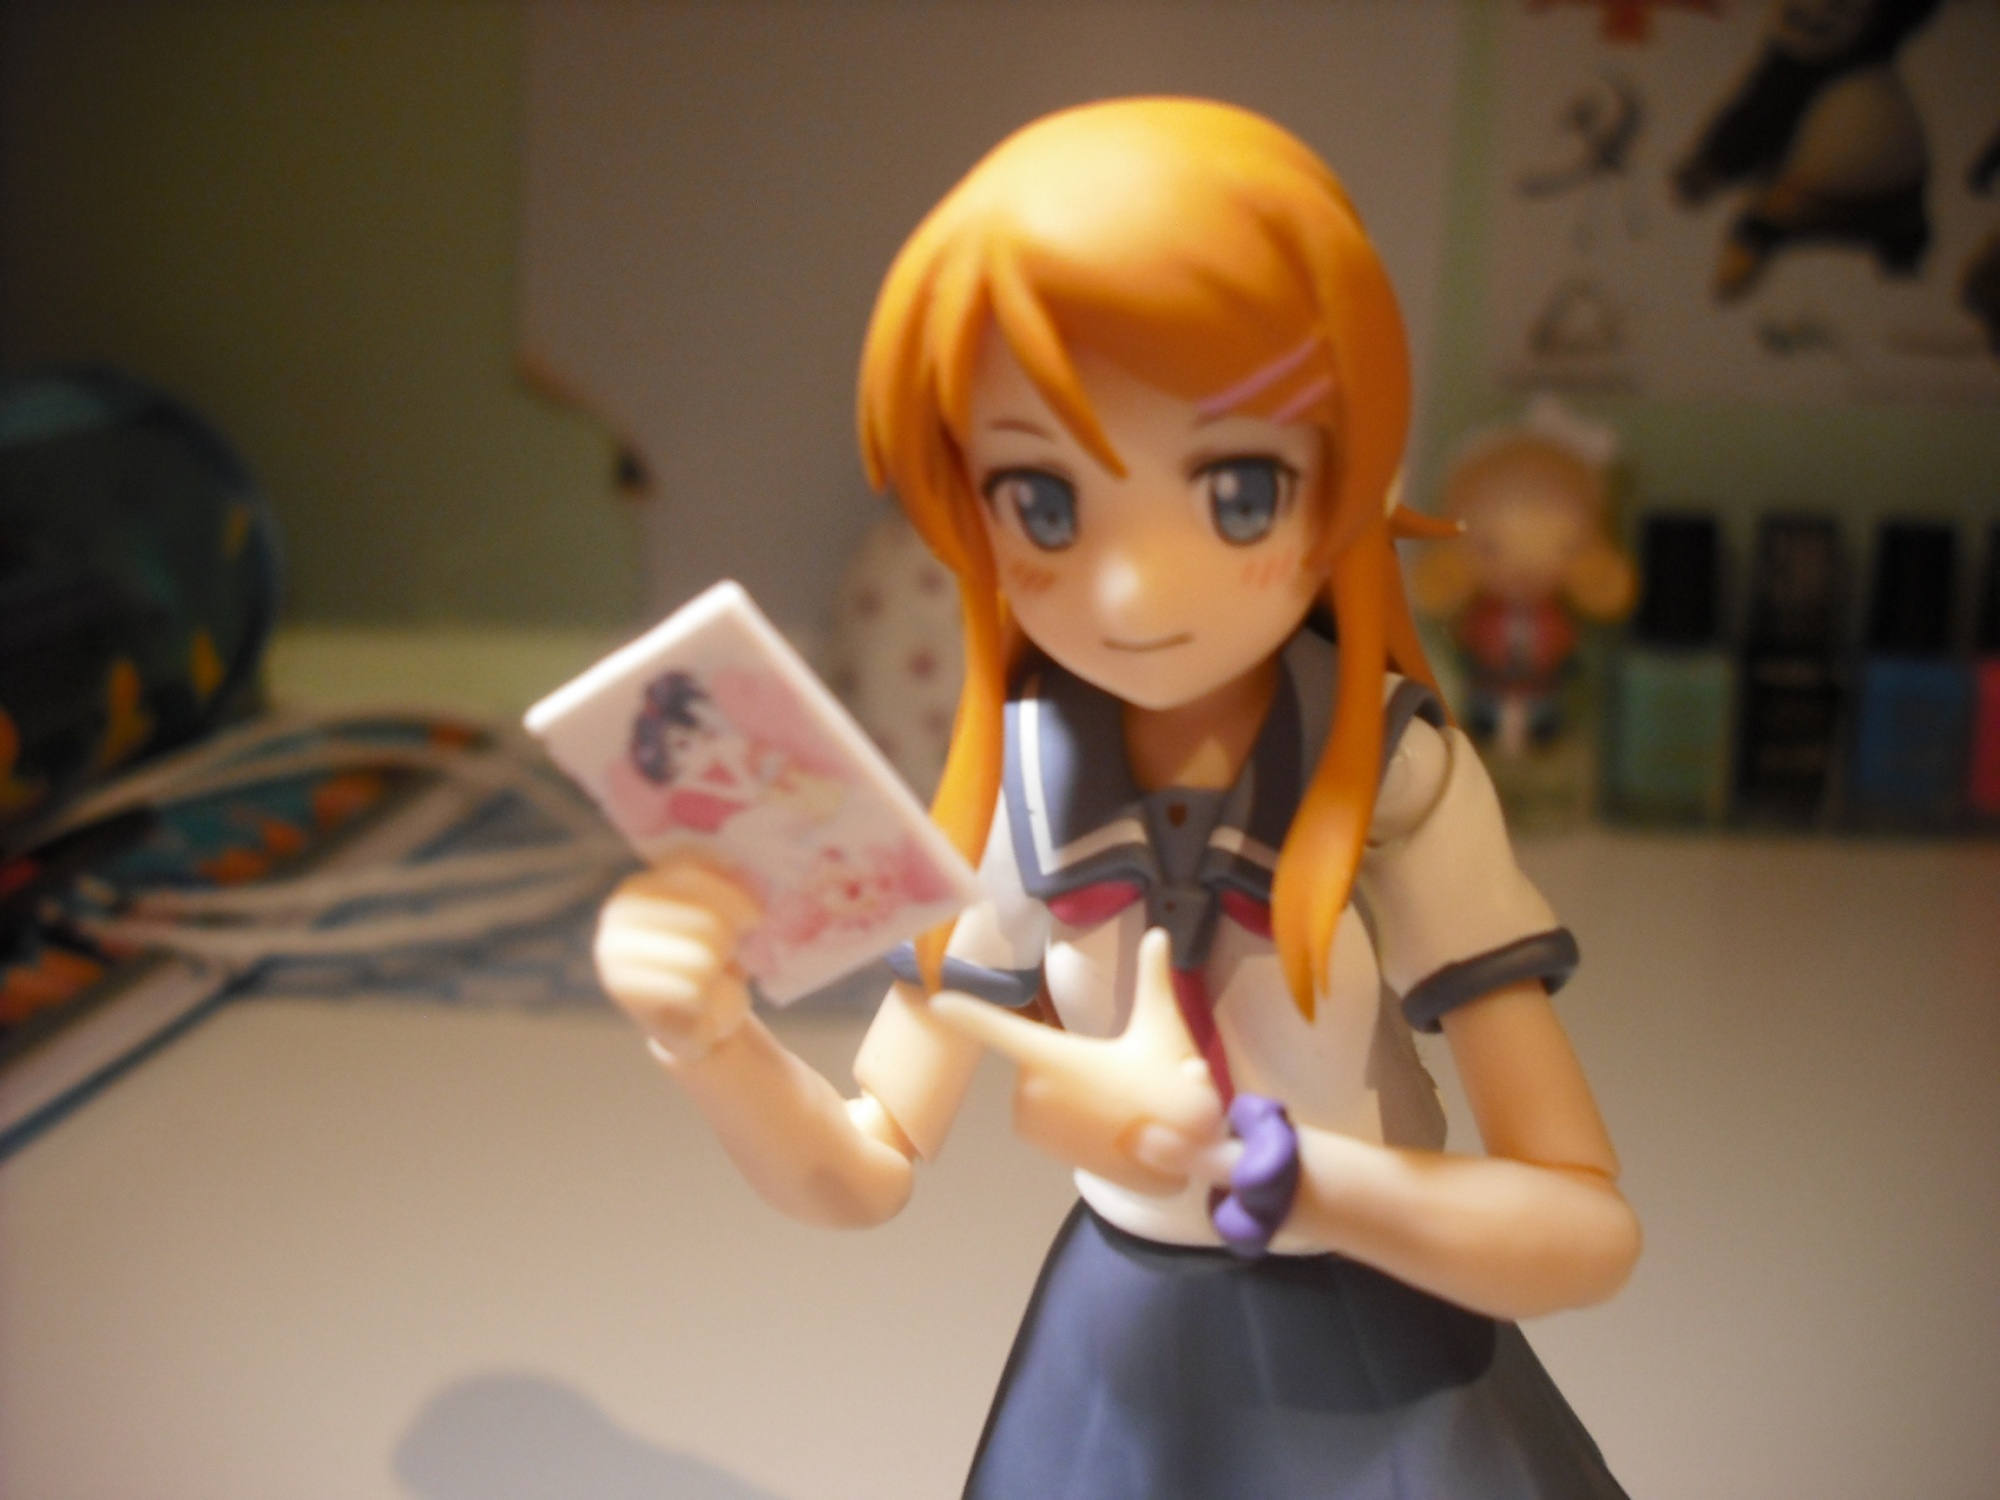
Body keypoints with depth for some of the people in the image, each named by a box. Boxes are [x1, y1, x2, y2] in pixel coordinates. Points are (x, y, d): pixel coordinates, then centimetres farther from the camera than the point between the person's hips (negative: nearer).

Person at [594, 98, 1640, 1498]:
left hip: (1368, 1387, -2)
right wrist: (712, 1035, -24)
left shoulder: (1397, 786, -22)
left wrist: (1254, 1161, -34)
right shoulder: (1026, 793, -13)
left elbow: (1591, 1231, -21)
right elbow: (863, 1173, -4)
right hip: (1115, 1369, 3)